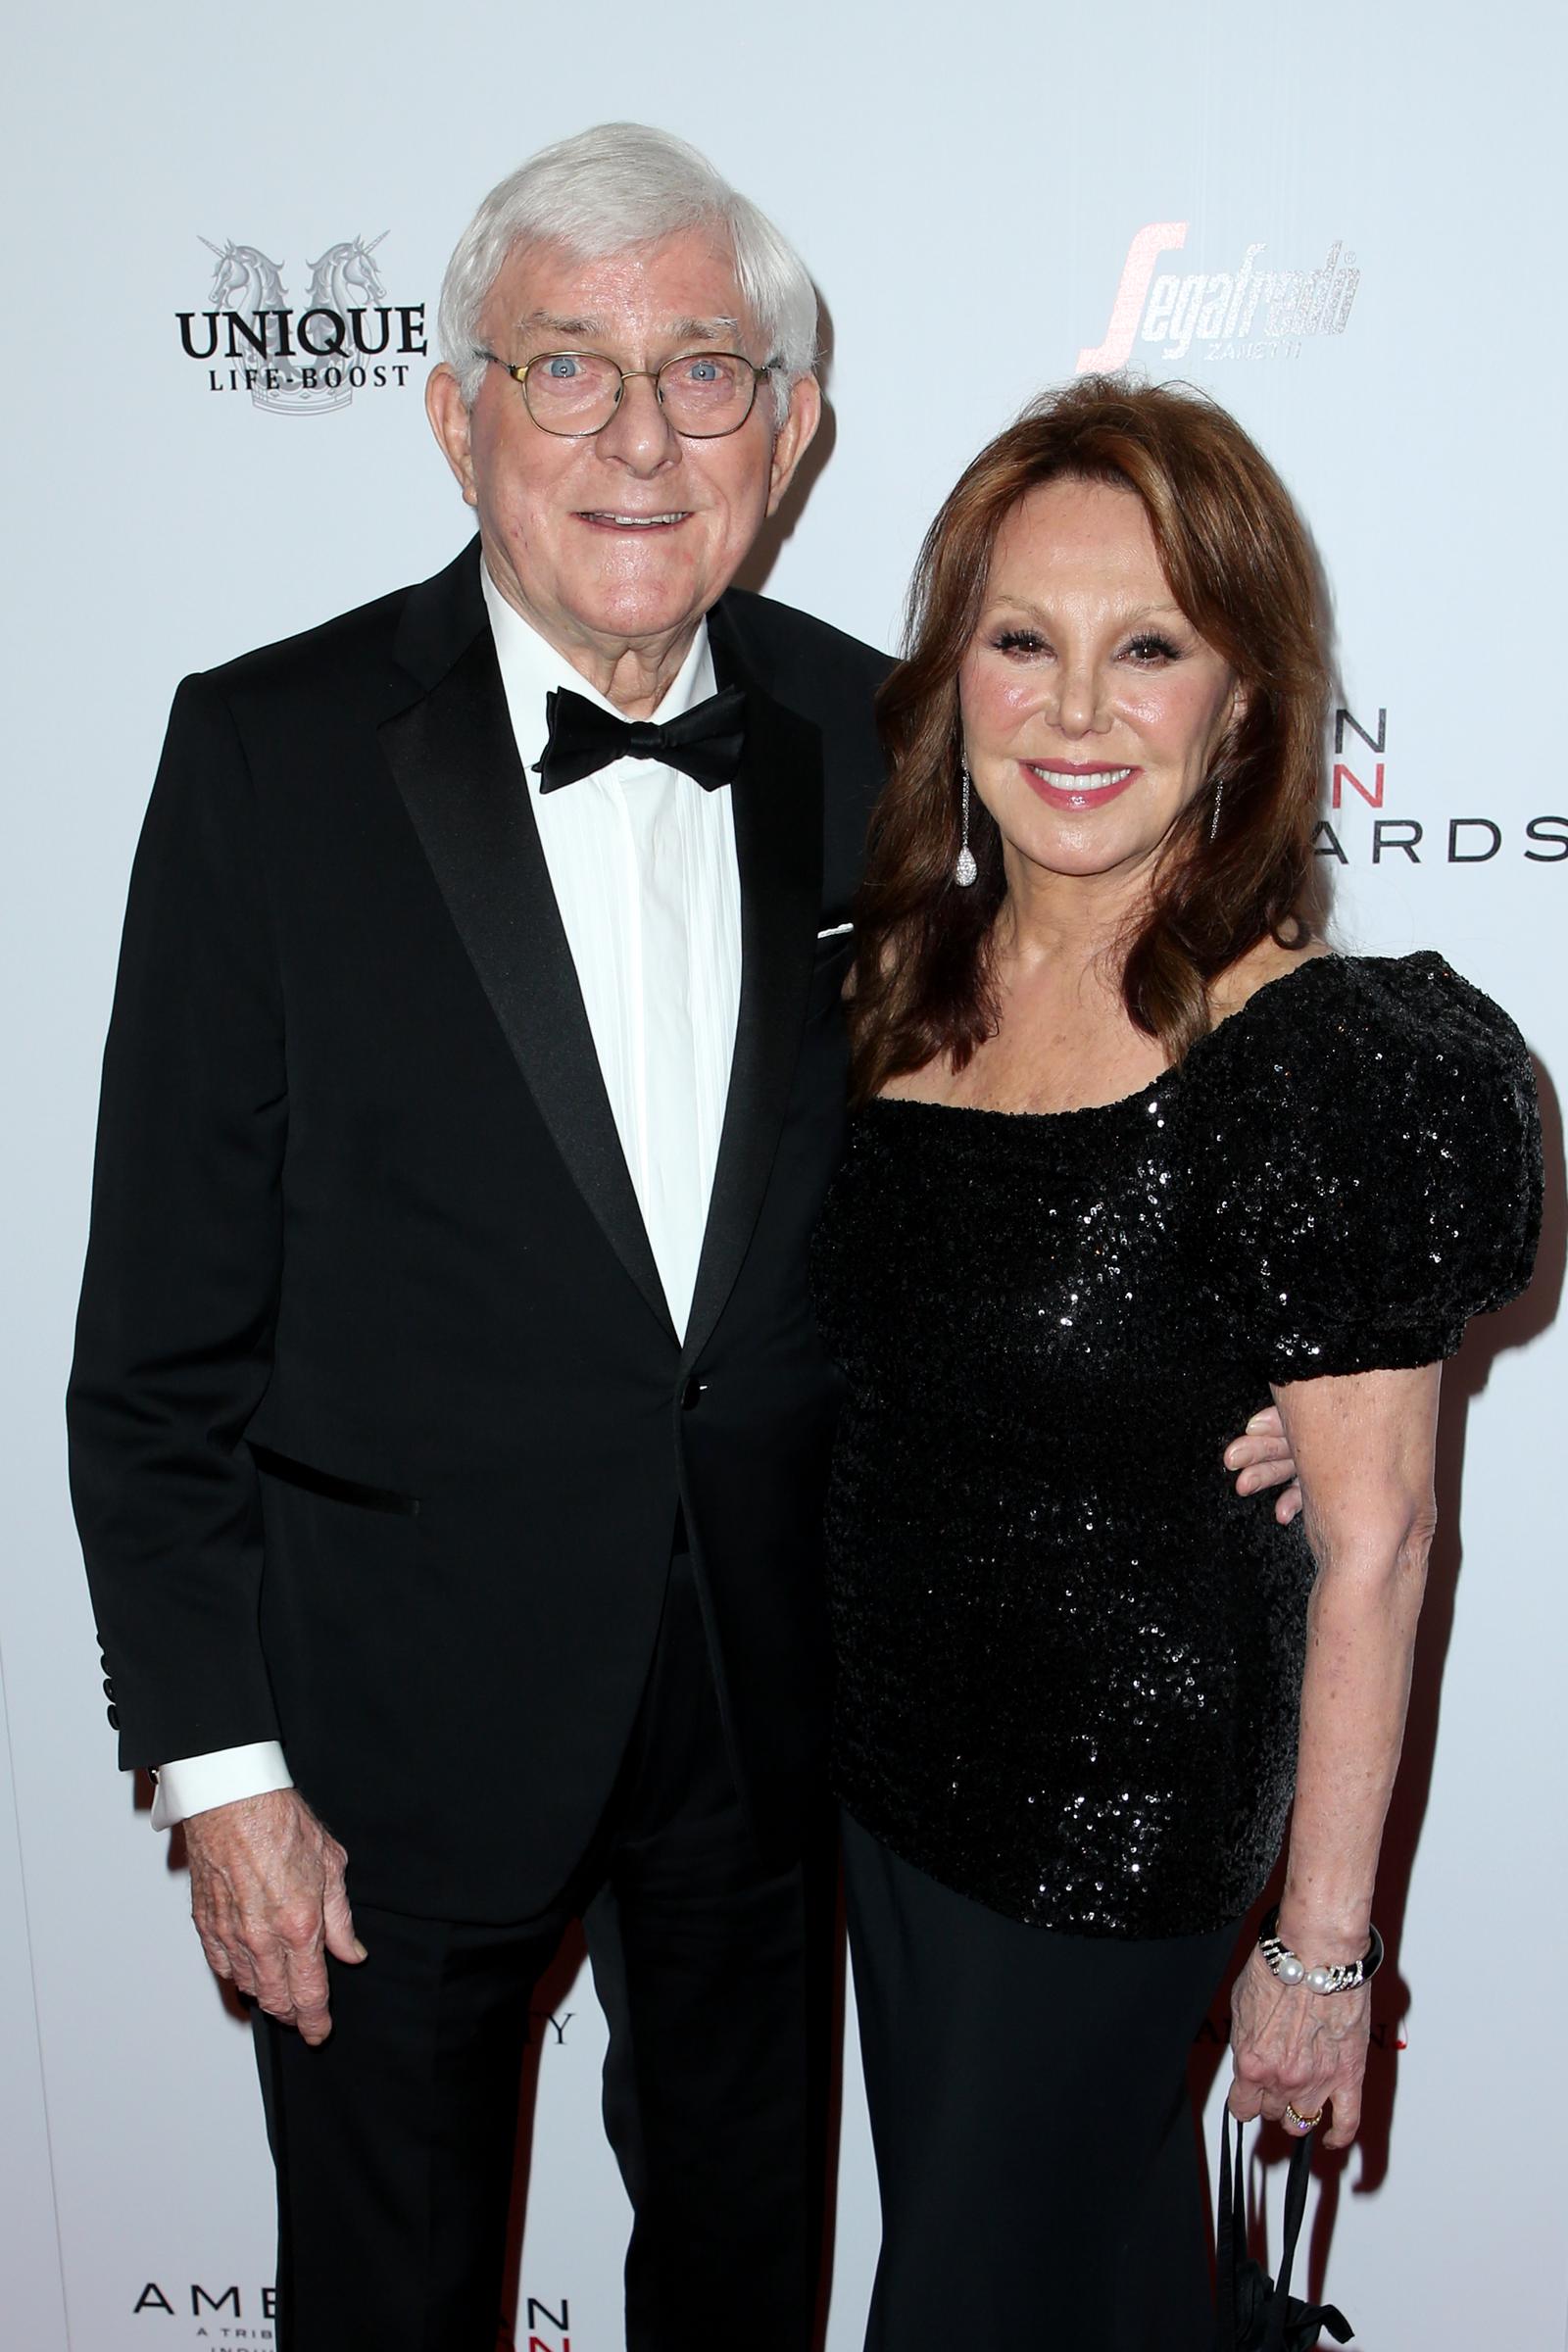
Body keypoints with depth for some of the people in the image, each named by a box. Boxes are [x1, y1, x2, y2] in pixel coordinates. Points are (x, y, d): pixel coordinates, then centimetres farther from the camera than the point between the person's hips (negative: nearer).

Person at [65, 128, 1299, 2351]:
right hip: (403, 1706, -2)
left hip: (775, 1686, 3)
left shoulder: (873, 741, -4)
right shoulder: (273, 753, -13)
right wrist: (216, 1761, -10)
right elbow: (168, 1321, -11)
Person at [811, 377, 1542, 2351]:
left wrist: (1323, 1948, -12)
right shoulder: (907, 975, -4)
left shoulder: (1309, 1064, -23)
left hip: (1122, 1816, -6)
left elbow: (1373, 1540, -18)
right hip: (889, 1746, 6)